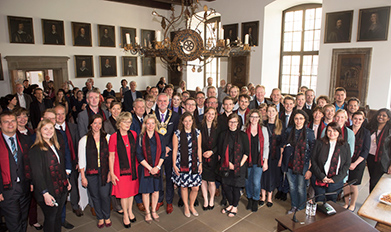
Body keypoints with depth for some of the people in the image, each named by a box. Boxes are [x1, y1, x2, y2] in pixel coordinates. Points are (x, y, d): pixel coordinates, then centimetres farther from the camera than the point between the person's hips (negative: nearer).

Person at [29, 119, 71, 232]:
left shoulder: (55, 146, 10)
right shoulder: (36, 150, -14)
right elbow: (36, 174, -18)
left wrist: (66, 180, 15)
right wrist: (45, 193, -21)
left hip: (61, 189, 7)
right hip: (49, 193, -7)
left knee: (58, 216, 18)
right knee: (50, 219, 8)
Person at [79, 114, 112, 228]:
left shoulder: (107, 138, 2)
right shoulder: (84, 140, 1)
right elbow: (81, 160, 3)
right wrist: (83, 177, 0)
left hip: (105, 171, 0)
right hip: (90, 173, 1)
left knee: (105, 195, -2)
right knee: (95, 196, 9)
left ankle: (107, 217, 24)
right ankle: (100, 218, 31)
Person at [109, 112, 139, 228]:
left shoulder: (133, 134, -2)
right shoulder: (114, 137, -13)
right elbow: (111, 156, -8)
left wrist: (137, 167, 6)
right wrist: (112, 173, -8)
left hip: (133, 168, 3)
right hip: (121, 169, -3)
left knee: (132, 190, 18)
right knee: (123, 193, 9)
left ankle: (130, 211, 40)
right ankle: (125, 215, 31)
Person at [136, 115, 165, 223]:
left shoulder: (159, 137, 1)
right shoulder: (141, 137, -7)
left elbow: (163, 153, 2)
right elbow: (139, 155, -9)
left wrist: (158, 167, -10)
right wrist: (150, 168, -12)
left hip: (157, 168, 2)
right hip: (145, 168, -2)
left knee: (156, 190, 11)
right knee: (146, 191, 7)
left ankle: (153, 211, 31)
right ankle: (147, 212, 26)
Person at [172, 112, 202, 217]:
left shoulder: (197, 133, 2)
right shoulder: (177, 134, -5)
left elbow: (199, 148, 6)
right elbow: (175, 150, -2)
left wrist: (200, 163, 5)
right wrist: (174, 165, -3)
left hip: (194, 163, 2)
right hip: (182, 164, -2)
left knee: (195, 188, 4)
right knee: (183, 186, 11)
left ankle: (191, 205, 32)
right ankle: (186, 206, 35)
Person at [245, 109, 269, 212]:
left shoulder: (263, 129, 3)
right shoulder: (245, 129, 1)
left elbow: (266, 146, 4)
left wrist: (265, 161, 0)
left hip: (258, 161, -1)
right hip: (247, 160, 1)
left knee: (256, 182, -6)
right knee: (248, 181, 9)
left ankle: (255, 200, 19)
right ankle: (249, 199, 33)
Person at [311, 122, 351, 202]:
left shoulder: (345, 146, 2)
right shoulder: (319, 143, -1)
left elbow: (347, 164, 2)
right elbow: (313, 160, -3)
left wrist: (336, 178, -9)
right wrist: (322, 176, -12)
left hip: (336, 180, 1)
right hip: (319, 179, 0)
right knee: (319, 201, 9)